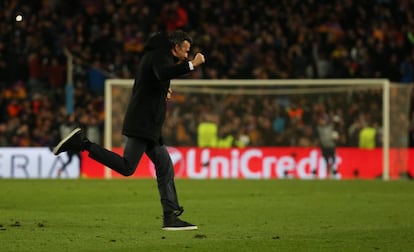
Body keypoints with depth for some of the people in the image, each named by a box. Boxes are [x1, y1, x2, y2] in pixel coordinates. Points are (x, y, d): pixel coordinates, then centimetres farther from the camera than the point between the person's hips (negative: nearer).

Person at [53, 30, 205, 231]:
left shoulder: (156, 54, 23)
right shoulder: (159, 55, -7)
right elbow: (162, 74, -31)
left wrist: (163, 92, 21)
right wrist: (191, 64, -26)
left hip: (149, 126, 11)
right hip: (143, 123, -11)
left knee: (165, 168, 8)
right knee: (126, 167, -15)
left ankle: (170, 217, 7)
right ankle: (83, 144, -10)